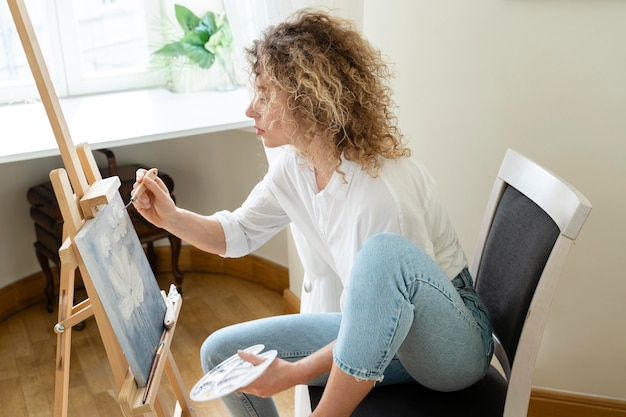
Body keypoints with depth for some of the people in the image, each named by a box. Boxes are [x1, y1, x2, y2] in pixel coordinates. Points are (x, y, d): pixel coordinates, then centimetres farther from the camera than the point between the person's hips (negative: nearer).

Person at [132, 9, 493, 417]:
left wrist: (294, 373, -24)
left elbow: (393, 311, -23)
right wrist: (171, 216, -9)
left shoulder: (384, 191, -29)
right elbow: (238, 234, 8)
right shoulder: (292, 168, -5)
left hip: (451, 343, -6)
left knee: (385, 251, -39)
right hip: (368, 329, 7)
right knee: (221, 353, 0)